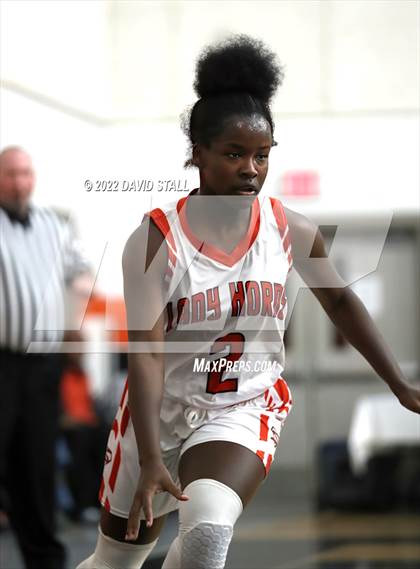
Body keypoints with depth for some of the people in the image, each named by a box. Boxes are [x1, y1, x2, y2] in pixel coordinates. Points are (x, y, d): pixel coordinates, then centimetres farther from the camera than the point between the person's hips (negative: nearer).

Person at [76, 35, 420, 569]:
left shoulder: (290, 231, -9)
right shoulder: (156, 240, -19)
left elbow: (340, 301, 10)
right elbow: (146, 353, -25)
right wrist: (151, 461, -35)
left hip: (245, 408, 1)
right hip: (159, 410, -1)